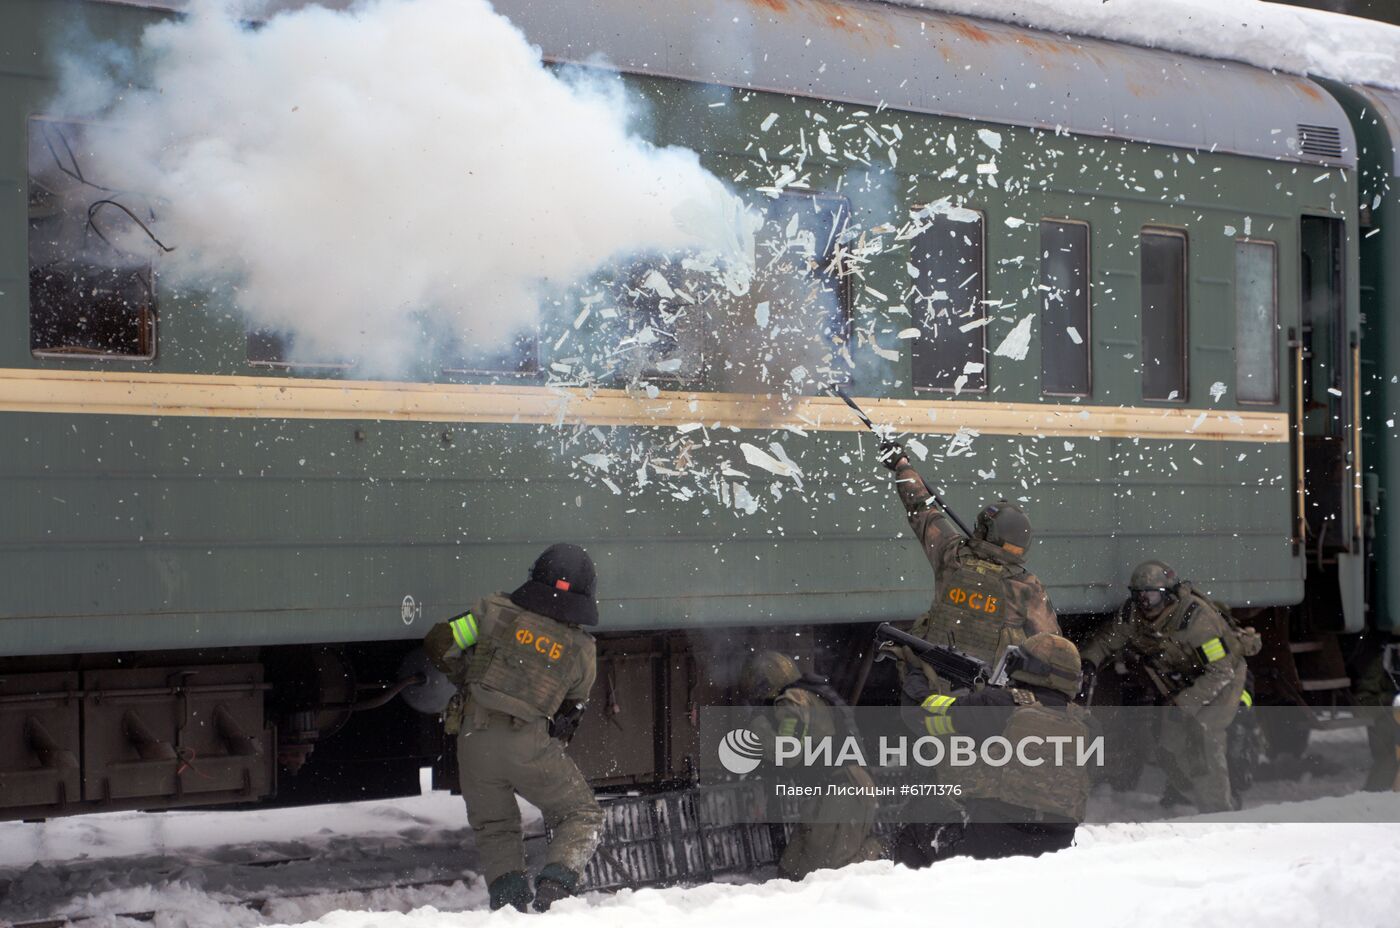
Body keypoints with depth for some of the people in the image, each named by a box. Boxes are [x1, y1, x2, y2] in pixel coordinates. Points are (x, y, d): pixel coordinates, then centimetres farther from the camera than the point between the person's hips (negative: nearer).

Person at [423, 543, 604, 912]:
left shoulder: (498, 610, -1)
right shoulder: (582, 649, 2)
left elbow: (439, 643, 2)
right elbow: (574, 707, 14)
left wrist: (469, 679, 19)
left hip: (474, 738, 2)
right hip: (530, 743, -2)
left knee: (495, 828, 19)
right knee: (582, 816, 13)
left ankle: (508, 896, 1)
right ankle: (554, 886, -8)